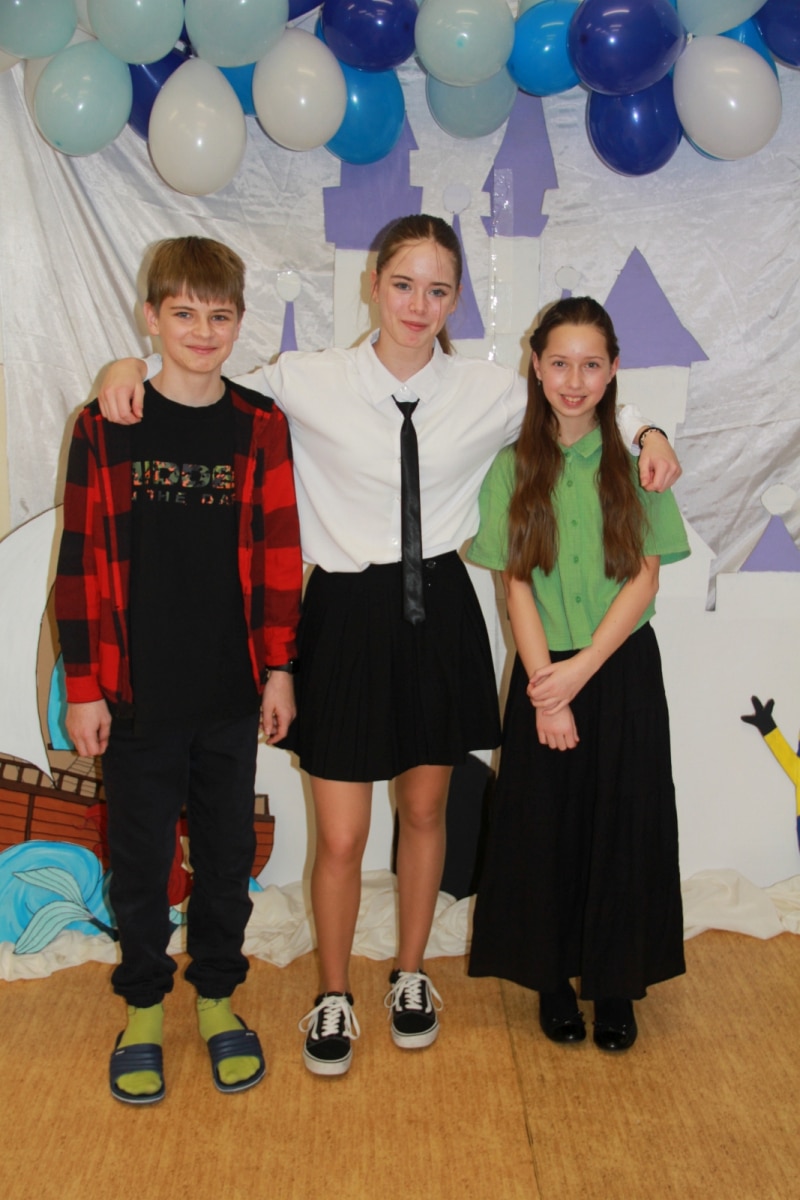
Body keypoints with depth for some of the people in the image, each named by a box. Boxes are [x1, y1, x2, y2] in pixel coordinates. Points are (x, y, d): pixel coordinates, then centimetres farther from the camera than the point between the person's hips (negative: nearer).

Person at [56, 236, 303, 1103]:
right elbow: (80, 565, -4)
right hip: (137, 694, -1)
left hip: (231, 690, 2)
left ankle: (217, 997, 34)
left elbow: (279, 557, 3)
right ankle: (143, 1008, 32)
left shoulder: (260, 427, 0)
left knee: (227, 854, 14)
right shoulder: (104, 426, -4)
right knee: (140, 859, 12)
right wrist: (83, 687, -5)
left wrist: (279, 668, 1)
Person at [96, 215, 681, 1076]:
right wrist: (132, 366, -12)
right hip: (346, 616, -2)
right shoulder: (306, 382, -6)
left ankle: (410, 975, 41)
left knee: (424, 812, 17)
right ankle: (333, 997, 30)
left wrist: (645, 432, -1)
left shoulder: (491, 392, 0)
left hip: (439, 614, 2)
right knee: (341, 837, 3)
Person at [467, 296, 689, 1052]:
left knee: (622, 828, 6)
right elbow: (517, 586, -3)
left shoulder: (635, 462, 0)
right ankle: (552, 980, 25)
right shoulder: (514, 467, 0)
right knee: (544, 828, 6)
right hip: (544, 674, 0)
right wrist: (546, 690, -10)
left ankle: (614, 986, 23)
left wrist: (582, 669, -13)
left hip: (623, 672, 0)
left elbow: (645, 579, -4)